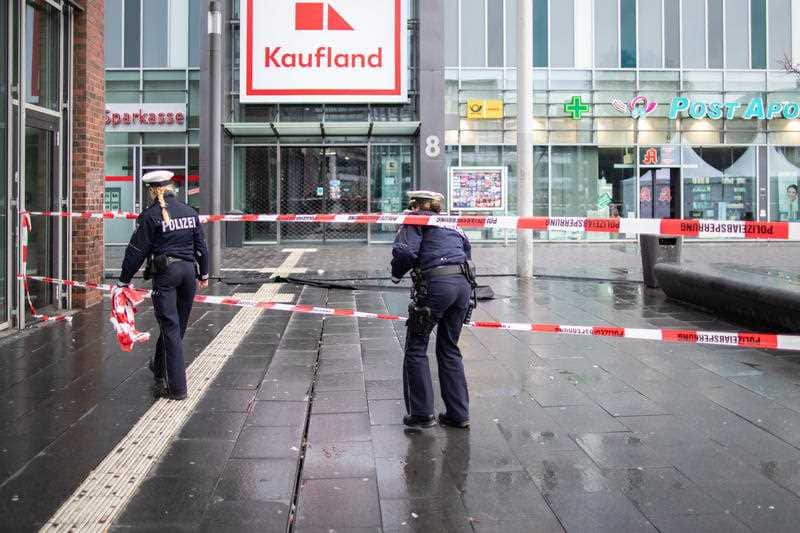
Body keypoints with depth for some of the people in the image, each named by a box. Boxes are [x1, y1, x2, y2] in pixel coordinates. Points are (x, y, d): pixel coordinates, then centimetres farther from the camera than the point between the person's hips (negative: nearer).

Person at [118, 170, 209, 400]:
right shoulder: (190, 212, 8)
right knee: (177, 324, 18)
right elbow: (201, 245, 14)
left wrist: (124, 280, 1)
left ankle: (177, 387, -3)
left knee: (170, 327, -3)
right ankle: (159, 367, 39)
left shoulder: (150, 215, -7)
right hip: (188, 269, 5)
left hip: (165, 272, -5)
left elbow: (137, 251, -6)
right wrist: (204, 274, 25)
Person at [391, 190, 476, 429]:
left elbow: (405, 251, -9)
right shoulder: (452, 224, 28)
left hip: (436, 284, -7)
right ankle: (458, 414, 17)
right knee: (449, 349, 17)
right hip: (464, 283, 7)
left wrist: (396, 273, 8)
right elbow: (467, 251, 23)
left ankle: (421, 413, 9)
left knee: (416, 347, 7)